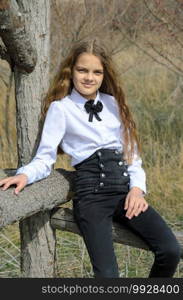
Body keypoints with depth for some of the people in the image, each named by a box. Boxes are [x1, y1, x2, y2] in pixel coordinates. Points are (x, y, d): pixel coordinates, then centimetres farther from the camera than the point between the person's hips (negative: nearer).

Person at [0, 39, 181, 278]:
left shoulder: (113, 104, 16)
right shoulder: (60, 108, 4)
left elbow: (131, 151, 16)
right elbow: (45, 159, 1)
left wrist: (137, 188, 1)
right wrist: (25, 174, -20)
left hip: (126, 191, 4)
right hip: (91, 194, -4)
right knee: (107, 275, -21)